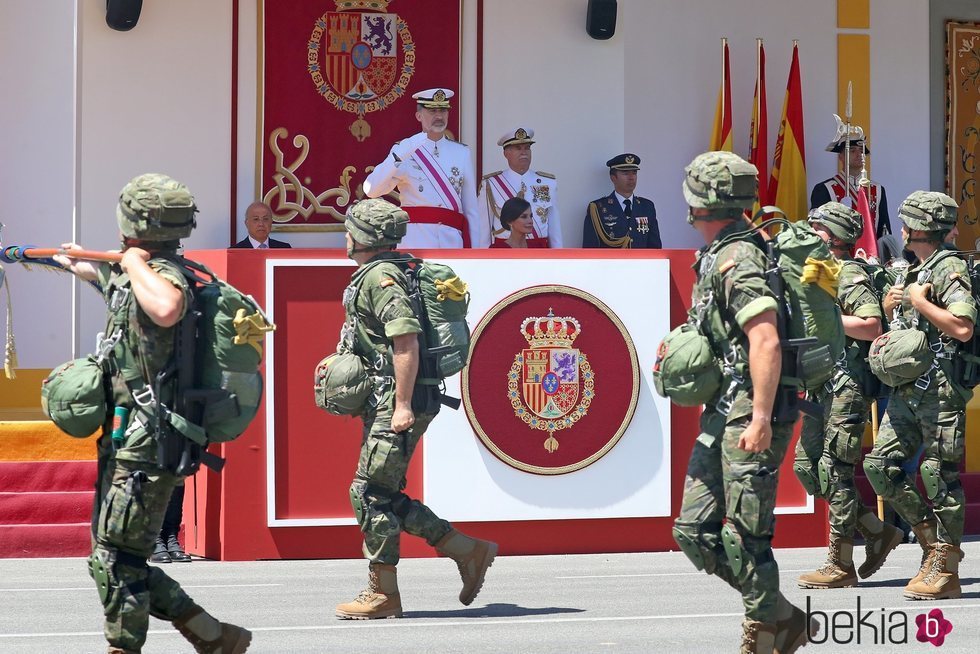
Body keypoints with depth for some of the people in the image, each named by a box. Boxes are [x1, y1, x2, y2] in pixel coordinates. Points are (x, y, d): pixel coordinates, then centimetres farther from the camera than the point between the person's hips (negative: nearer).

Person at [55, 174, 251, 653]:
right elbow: (102, 273, 41)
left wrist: (134, 263, -23)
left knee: (115, 561, -6)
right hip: (127, 443, 10)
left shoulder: (162, 273, -15)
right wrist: (74, 260, 62)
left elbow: (167, 309, -41)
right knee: (120, 561, 12)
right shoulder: (131, 274, 15)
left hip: (145, 447, -10)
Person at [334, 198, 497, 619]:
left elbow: (406, 339, -23)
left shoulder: (379, 277, -13)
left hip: (394, 405, -10)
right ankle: (468, 552, 14)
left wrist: (402, 405, -25)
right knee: (385, 495, 11)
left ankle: (382, 595, 1)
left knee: (369, 493, -5)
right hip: (386, 404, 10)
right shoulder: (385, 273, 19)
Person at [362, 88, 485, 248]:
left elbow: (472, 208, 13)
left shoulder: (462, 153, 13)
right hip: (415, 242, -3)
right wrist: (398, 156, -23)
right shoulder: (405, 151, 5)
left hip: (453, 241, 3)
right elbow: (371, 190, -9)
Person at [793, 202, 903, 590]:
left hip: (848, 385, -10)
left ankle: (841, 566, -1)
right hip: (822, 387, 10)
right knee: (806, 466, 9)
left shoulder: (851, 275, -10)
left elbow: (872, 327, -20)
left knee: (835, 473, -7)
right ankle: (878, 532, 18)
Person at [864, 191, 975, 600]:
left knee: (939, 475, -5)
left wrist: (919, 301, -14)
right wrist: (888, 304, 8)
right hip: (907, 390, 9)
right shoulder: (912, 273, 19)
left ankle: (944, 570, -1)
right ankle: (930, 533, 17)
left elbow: (963, 328, -22)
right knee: (879, 465, 4)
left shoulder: (951, 270, -9)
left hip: (940, 390, -9)